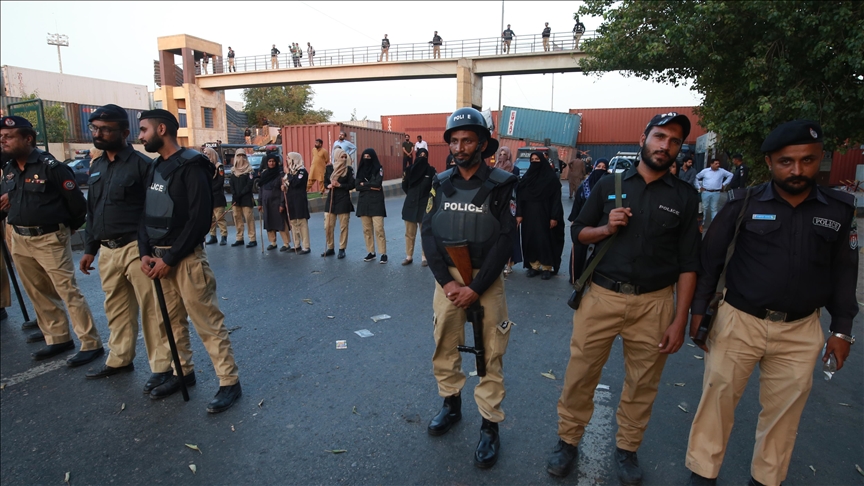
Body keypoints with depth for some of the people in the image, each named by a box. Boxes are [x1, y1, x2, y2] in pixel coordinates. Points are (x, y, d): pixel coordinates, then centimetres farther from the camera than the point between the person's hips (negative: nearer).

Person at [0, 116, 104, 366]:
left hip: (50, 239, -8)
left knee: (68, 292, -8)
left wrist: (68, 229, 1)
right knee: (38, 294, 14)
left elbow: (77, 201, -11)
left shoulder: (51, 167, -13)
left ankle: (91, 344, -3)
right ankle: (58, 338, 27)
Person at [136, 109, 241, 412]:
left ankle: (230, 382, 4)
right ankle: (183, 371, 31)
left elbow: (199, 220, -17)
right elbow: (145, 214, 14)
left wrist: (170, 258, -16)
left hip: (186, 257, -8)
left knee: (207, 322, -5)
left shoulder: (190, 166, -11)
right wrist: (145, 252, -1)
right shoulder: (154, 168, 14)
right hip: (158, 256, 8)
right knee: (171, 320, 15)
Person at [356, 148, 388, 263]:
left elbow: (377, 183, -17)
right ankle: (371, 253, 14)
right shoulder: (361, 170, 11)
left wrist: (364, 184, -5)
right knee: (367, 229, 6)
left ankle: (383, 254, -5)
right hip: (363, 202, 5)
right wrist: (371, 187, -9)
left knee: (379, 229, -10)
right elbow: (357, 186, 0)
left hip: (376, 202, -5)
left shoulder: (378, 169, -1)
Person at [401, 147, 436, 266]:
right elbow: (404, 186, 12)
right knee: (409, 233, 8)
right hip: (410, 205, 2)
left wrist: (426, 197, -1)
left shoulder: (431, 170, -2)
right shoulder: (409, 169, 3)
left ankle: (424, 257, 10)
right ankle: (409, 256, 17)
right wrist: (412, 195, 11)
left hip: (425, 206, -2)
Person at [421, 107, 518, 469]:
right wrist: (446, 281, -11)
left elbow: (504, 241, -11)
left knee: (491, 354, 3)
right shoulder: (441, 184, 3)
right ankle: (451, 404, 35)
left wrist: (476, 288, -16)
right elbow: (428, 234, 0)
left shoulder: (500, 186, -7)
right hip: (447, 277, 3)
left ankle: (490, 426, 18)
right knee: (444, 347, 12)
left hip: (486, 280, -3)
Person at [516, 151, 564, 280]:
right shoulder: (526, 177, 10)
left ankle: (547, 267, 8)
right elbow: (520, 196, 7)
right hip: (528, 215, 4)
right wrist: (519, 214, -1)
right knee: (530, 240, 4)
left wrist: (554, 217, -12)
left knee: (544, 240, -2)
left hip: (544, 215, -4)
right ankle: (534, 266, 14)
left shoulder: (551, 178, -3)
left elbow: (556, 198, -6)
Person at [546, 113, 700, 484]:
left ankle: (627, 449, 33)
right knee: (580, 374, 6)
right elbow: (578, 232, 10)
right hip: (601, 296, 0)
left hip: (654, 303, 1)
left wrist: (679, 320, -3)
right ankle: (568, 440, 26)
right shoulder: (608, 185, 4)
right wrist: (606, 229, -11)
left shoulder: (685, 198, 3)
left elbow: (688, 264, 2)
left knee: (642, 383, 13)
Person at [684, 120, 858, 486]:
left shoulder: (839, 210, 2)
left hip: (801, 331, 3)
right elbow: (711, 258, -2)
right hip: (739, 321, -2)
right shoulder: (743, 203, -7)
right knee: (718, 397, 5)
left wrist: (842, 330, 7)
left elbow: (844, 273, 9)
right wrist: (698, 310, -4)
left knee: (784, 409, 14)